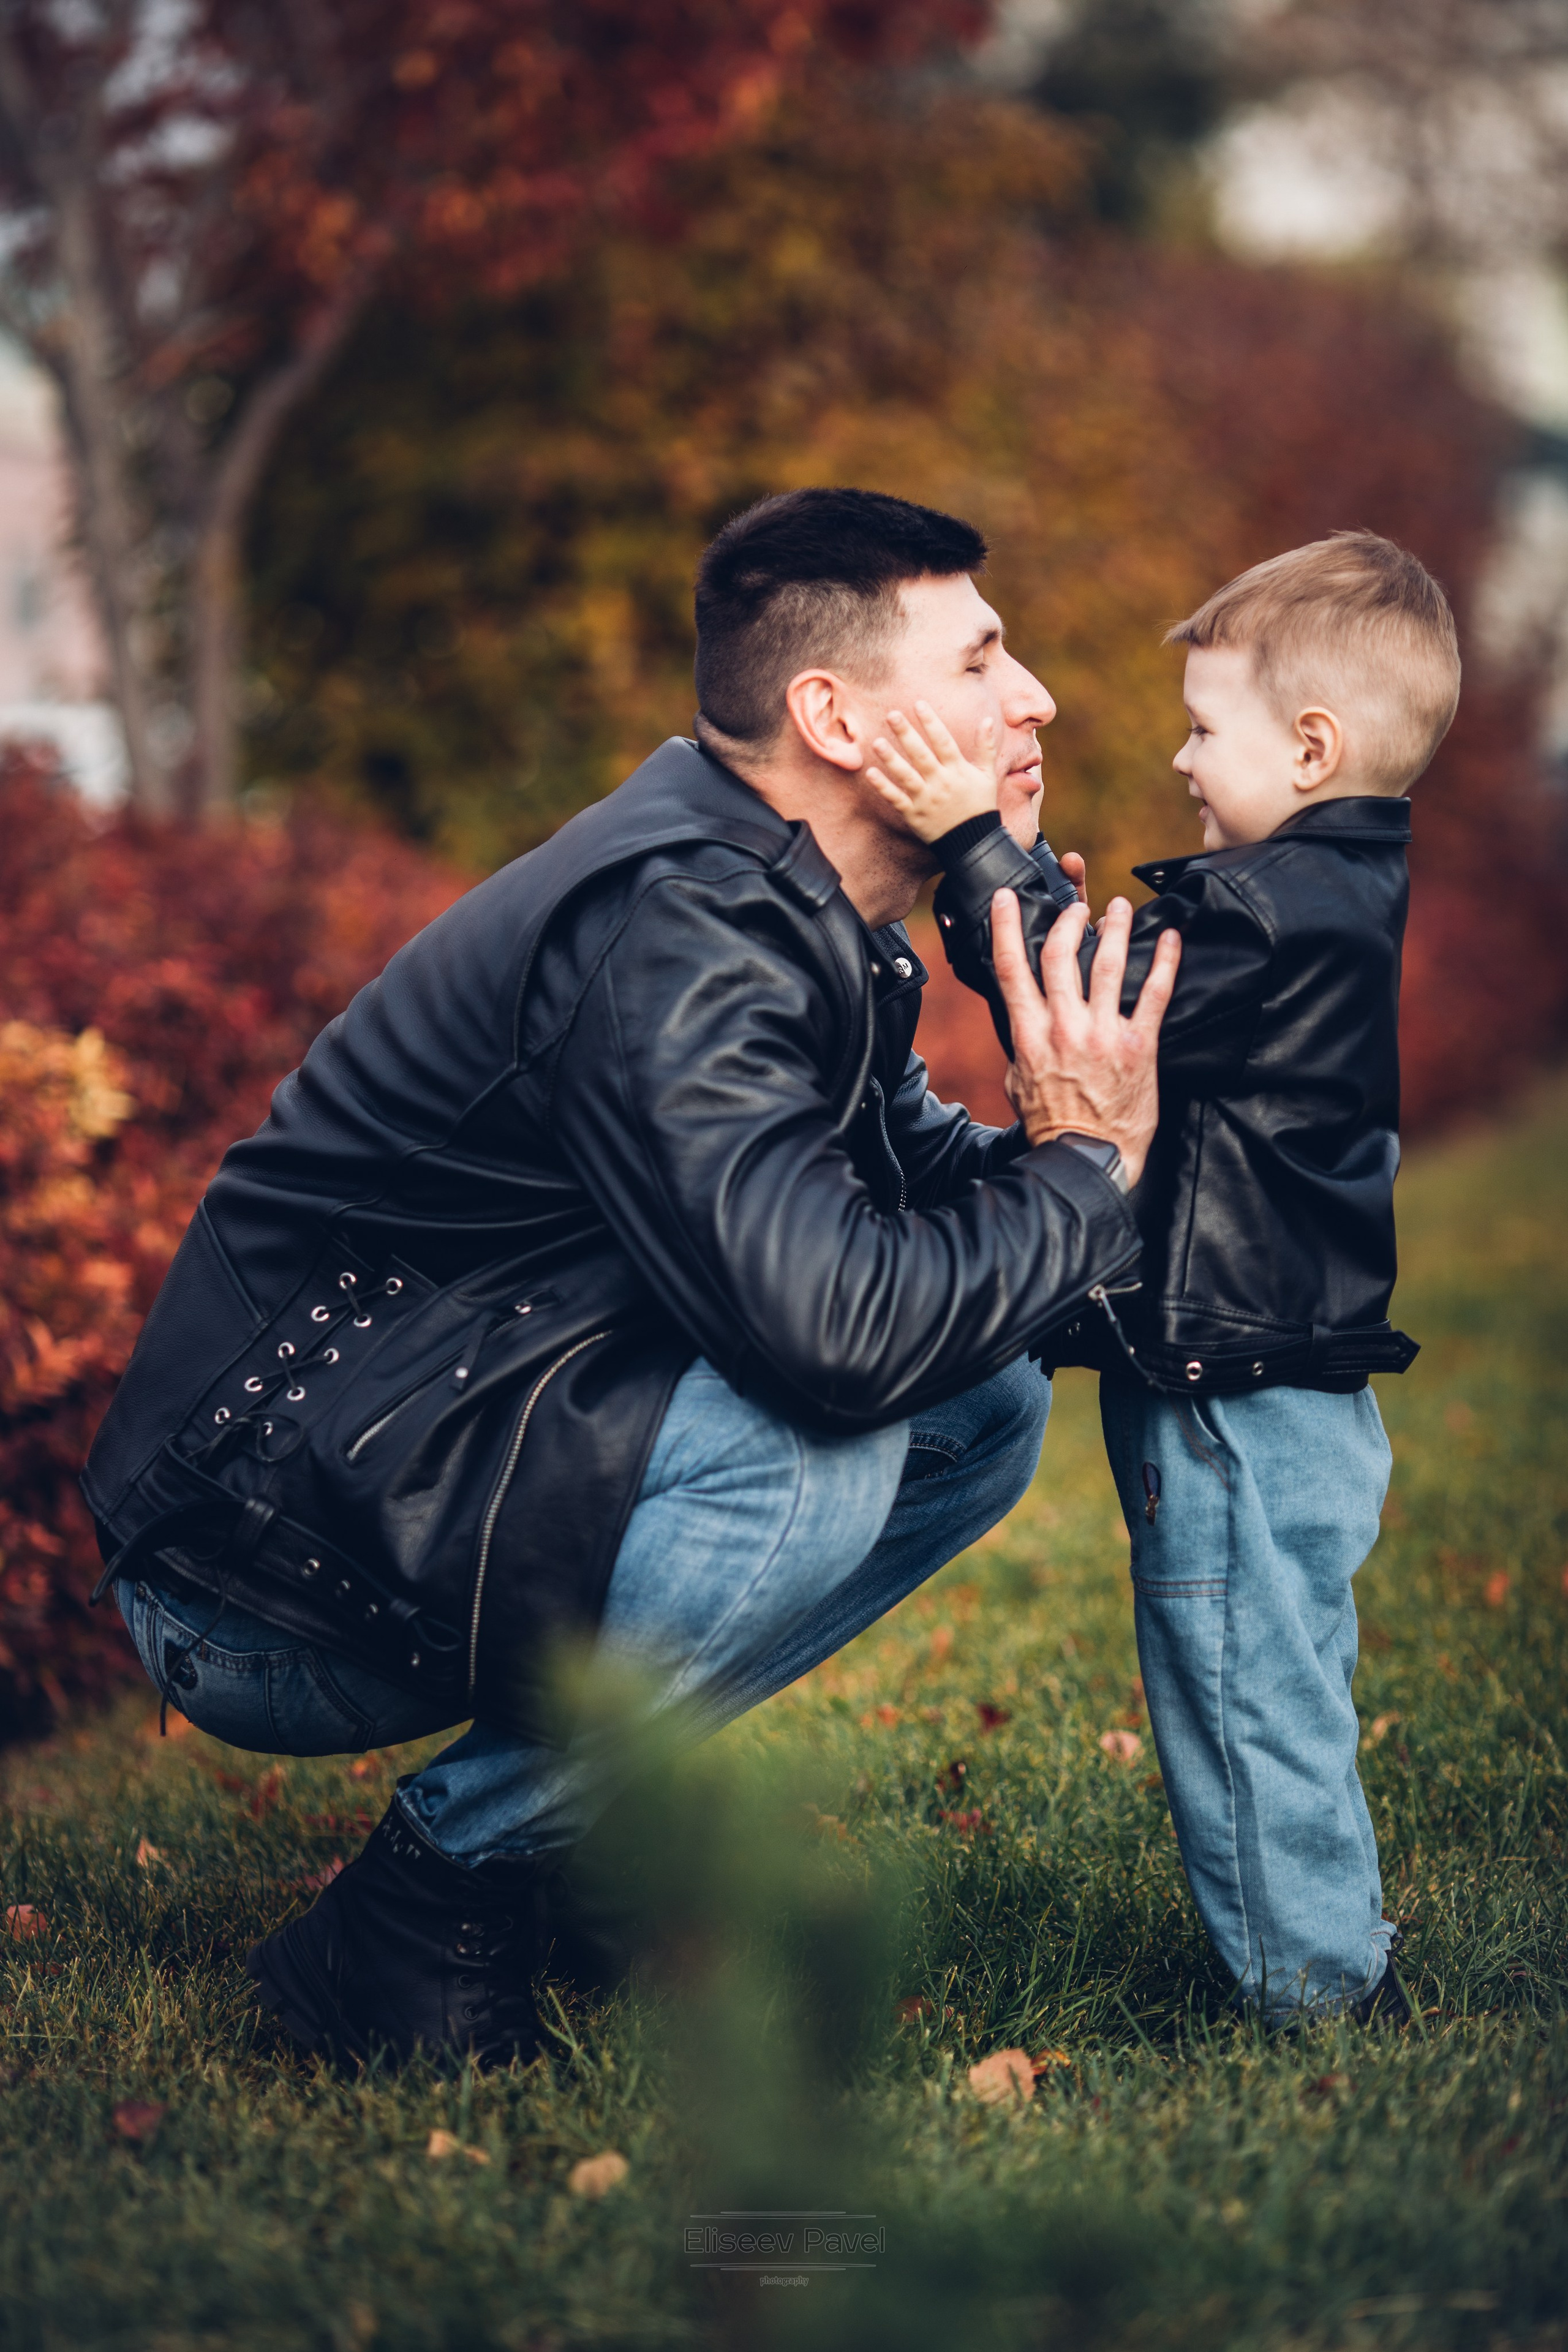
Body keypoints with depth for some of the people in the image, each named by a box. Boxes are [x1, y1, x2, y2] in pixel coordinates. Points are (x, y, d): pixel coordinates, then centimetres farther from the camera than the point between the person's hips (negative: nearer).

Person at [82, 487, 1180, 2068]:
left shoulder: (799, 914, 7)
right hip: (259, 1573, -10)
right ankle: (419, 1919, -13)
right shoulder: (678, 936, -24)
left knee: (985, 1403, 4)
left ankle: (549, 1796, 9)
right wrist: (1083, 1168, -18)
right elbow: (829, 1329, -34)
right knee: (814, 1450, -30)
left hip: (446, 1484, 10)